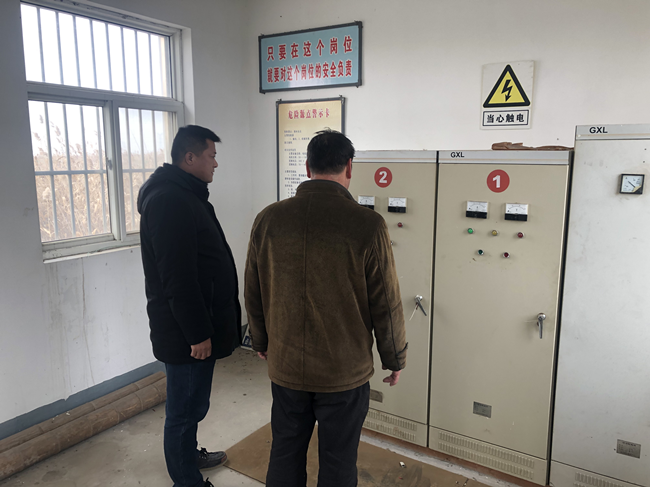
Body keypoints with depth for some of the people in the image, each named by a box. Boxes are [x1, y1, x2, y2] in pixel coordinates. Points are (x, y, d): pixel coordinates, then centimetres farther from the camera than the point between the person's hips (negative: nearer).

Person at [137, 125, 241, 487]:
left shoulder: (185, 195, 14)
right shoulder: (169, 201, -21)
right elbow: (178, 277, -25)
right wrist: (198, 333, -21)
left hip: (197, 324, 10)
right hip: (187, 331, -10)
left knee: (191, 403, 25)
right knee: (187, 407, 5)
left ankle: (188, 454, 43)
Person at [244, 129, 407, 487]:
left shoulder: (268, 219, -7)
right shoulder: (368, 225, -17)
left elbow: (253, 295, 3)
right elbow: (386, 305, -10)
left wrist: (261, 342, 20)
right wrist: (395, 359, 6)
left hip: (285, 365, 3)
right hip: (345, 371, -3)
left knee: (285, 455, 22)